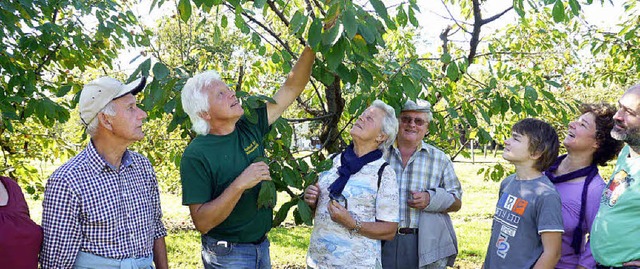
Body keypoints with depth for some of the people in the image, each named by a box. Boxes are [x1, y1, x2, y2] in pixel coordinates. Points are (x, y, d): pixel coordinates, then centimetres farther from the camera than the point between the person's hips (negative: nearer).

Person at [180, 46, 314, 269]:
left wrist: (312, 47, -11)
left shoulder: (250, 128, -2)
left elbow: (292, 87, 0)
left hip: (261, 246, 6)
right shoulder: (195, 156, -18)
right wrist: (240, 184, -30)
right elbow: (202, 222, -22)